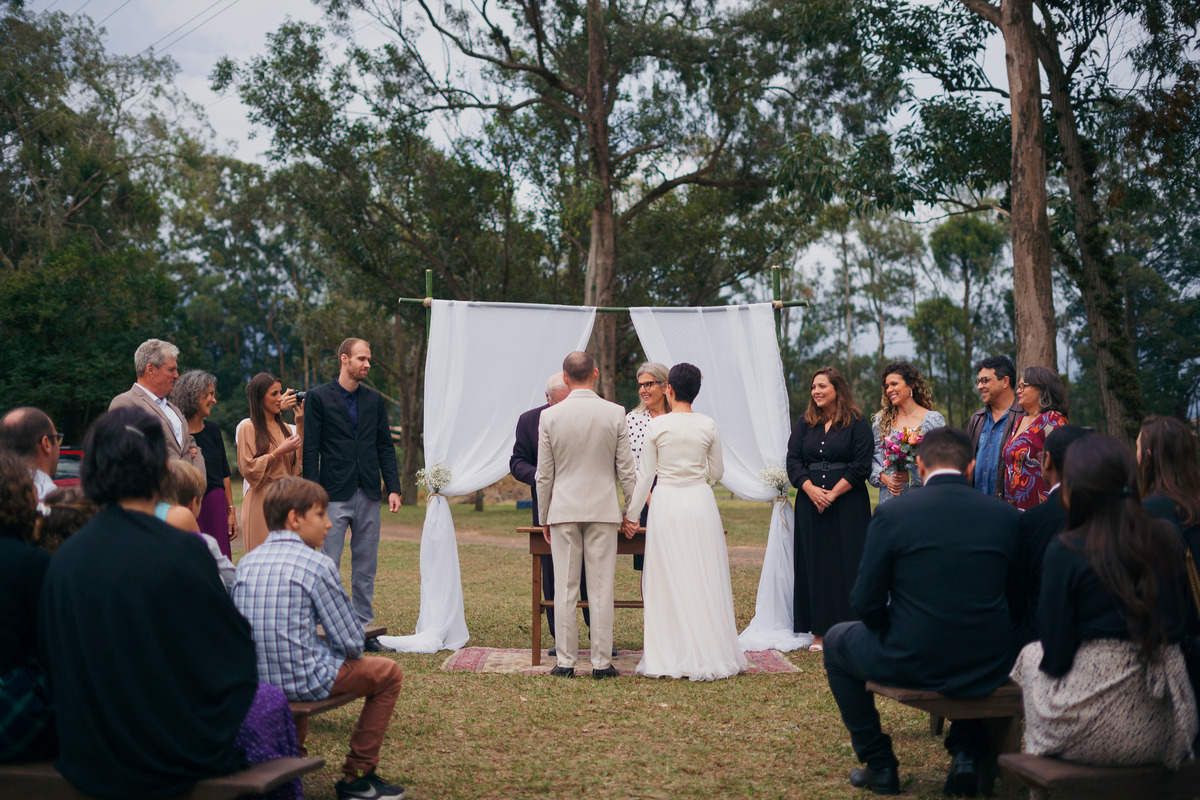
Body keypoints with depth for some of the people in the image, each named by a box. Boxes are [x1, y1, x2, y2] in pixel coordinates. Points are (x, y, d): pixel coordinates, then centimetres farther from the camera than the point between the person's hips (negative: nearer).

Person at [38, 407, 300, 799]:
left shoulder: (64, 557, -7)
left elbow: (52, 658, 5)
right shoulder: (182, 550, -21)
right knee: (271, 702, 24)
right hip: (174, 755, -5)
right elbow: (239, 650, -10)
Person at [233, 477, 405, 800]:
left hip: (252, 681, 7)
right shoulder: (317, 564, -13)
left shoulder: (246, 562, 5)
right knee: (389, 672, 13)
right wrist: (346, 649, 13)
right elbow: (351, 642, -11)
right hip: (303, 681, -7)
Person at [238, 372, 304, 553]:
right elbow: (249, 469, -8)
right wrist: (279, 452, -13)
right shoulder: (248, 428, -2)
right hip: (262, 502, -5)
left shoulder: (285, 428, 15)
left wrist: (300, 423, 6)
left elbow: (299, 462, 6)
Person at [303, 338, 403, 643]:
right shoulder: (319, 397, -1)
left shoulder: (374, 399, 12)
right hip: (335, 495, -4)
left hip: (369, 495, 4)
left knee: (366, 565, 9)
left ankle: (364, 626, 16)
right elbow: (311, 450, -4)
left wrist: (393, 488, 4)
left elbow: (385, 447, 13)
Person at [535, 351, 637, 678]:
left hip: (564, 510, 0)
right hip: (604, 510, 0)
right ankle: (602, 662, 7)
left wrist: (544, 517, 10)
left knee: (565, 589, 5)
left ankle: (566, 661, 9)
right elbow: (626, 470, -1)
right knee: (601, 589, 4)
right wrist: (630, 513, 10)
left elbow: (544, 475, 0)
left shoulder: (549, 416, -3)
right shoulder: (615, 414, -3)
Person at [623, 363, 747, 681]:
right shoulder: (708, 425, 0)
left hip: (666, 504, -1)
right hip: (701, 502, 1)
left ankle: (671, 657, 7)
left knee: (668, 580, 4)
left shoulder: (656, 425, -4)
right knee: (704, 579, 7)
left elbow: (645, 475, 0)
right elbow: (717, 472, 8)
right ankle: (709, 653, 9)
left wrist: (632, 514, 9)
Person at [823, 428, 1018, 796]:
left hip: (909, 663, -3)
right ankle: (968, 753, 25)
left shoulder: (891, 514, -10)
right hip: (987, 669, 3)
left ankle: (880, 765, 26)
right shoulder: (1005, 515, -2)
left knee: (837, 641, 27)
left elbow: (866, 603, -7)